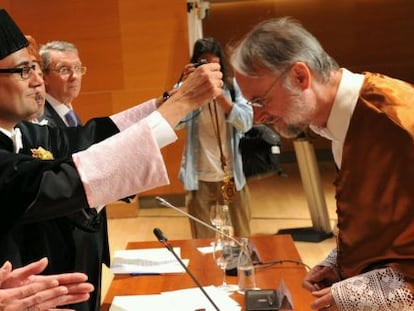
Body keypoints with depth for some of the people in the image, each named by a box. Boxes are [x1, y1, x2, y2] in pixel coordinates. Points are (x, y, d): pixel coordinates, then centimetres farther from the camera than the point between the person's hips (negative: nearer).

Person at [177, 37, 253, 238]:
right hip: (200, 177, -1)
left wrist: (219, 95, -21)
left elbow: (246, 123, -13)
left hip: (233, 174, 1)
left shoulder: (232, 87, 1)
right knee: (201, 241, 6)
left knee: (243, 237, 13)